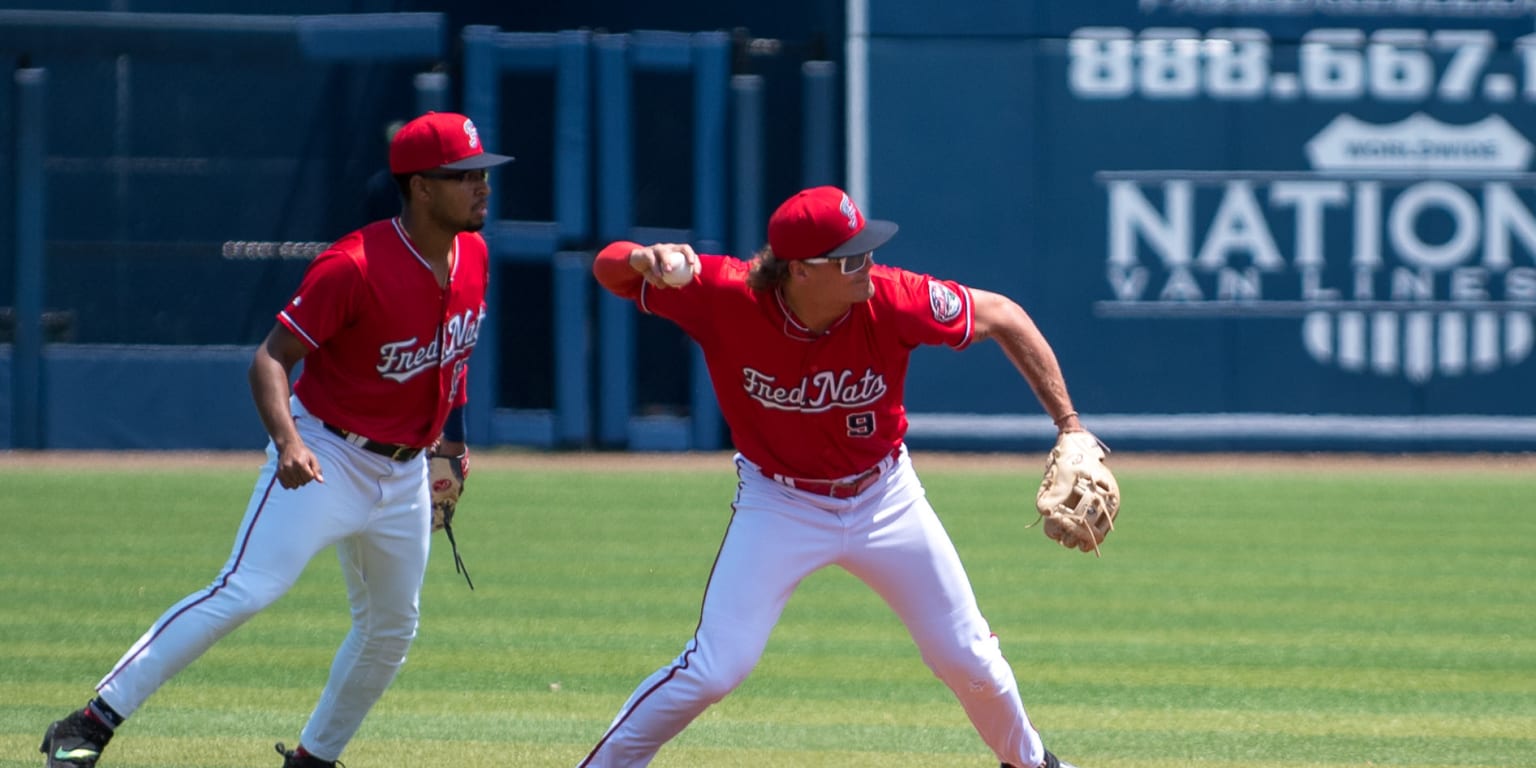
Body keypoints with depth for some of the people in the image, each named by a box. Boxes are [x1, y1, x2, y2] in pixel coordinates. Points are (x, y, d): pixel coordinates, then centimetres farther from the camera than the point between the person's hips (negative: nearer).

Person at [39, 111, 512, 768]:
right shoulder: (354, 267, -25)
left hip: (404, 472, 8)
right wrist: (286, 439, -40)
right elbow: (271, 357, -24)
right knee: (244, 591, -21)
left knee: (391, 627, 15)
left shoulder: (472, 256, -2)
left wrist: (452, 437, 20)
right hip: (324, 458, -8)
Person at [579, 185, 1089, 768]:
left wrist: (1070, 428, -12)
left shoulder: (891, 300, -26)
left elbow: (1002, 317, -12)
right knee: (713, 669, -13)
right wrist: (646, 258, -44)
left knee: (969, 661, 8)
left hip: (885, 499, 2)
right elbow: (608, 269, -19)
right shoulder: (726, 297, -28)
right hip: (778, 502, -2)